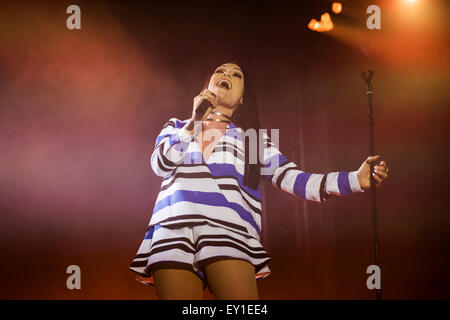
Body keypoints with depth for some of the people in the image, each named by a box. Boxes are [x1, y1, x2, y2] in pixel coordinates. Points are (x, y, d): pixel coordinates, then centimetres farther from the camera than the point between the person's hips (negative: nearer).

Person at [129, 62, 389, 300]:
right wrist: (194, 123, 10)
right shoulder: (177, 127, 29)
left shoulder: (253, 137, 26)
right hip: (174, 229, 1)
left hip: (229, 231, -1)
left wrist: (355, 180, 1)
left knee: (243, 302, -23)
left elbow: (292, 178, 12)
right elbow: (161, 164, 11)